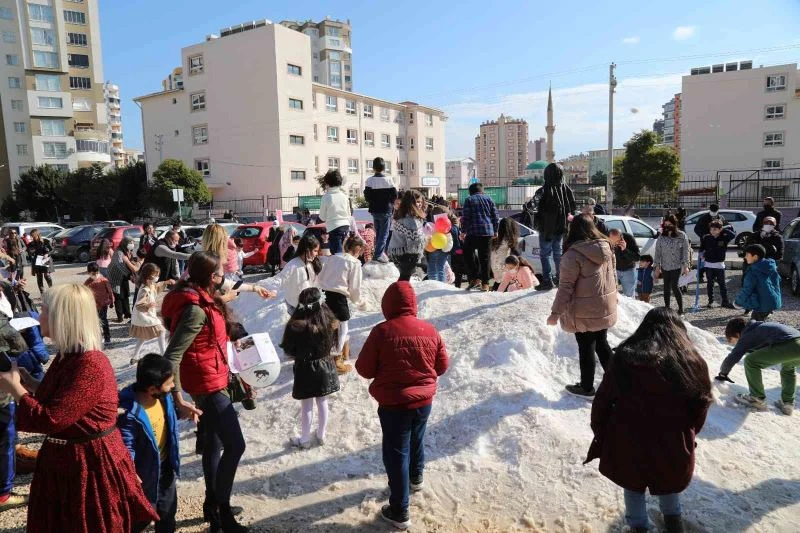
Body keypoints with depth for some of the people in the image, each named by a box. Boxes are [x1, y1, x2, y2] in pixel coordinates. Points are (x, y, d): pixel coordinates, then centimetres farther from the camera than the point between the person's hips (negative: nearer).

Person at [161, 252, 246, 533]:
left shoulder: (199, 299, 3)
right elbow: (171, 356, -28)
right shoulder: (196, 311, -27)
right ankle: (222, 510, 9)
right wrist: (178, 401, -28)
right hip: (207, 384, -10)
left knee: (213, 444, 20)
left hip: (209, 381, 10)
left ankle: (212, 504, 35)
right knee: (235, 445, -5)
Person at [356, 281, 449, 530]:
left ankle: (399, 512, 15)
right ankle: (416, 477, 52)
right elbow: (442, 366, 3)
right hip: (424, 400, 5)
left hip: (393, 403, -5)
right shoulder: (430, 330, -6)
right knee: (416, 439, 29)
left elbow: (364, 369, -12)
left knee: (396, 454, 7)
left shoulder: (382, 331, -19)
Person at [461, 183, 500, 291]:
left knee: (468, 253, 10)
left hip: (473, 232, -4)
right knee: (485, 257, 6)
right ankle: (485, 283, 6)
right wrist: (495, 231, 22)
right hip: (488, 232, 4)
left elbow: (465, 217, -4)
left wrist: (463, 231, 3)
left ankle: (475, 278, -2)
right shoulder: (489, 199, 14)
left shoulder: (469, 200, 4)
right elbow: (495, 217, 13)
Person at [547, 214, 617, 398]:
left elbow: (566, 286, -19)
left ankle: (586, 388, 20)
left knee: (586, 348, 7)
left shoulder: (573, 254, -19)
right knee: (602, 343, 21)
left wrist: (556, 312, -13)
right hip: (606, 308, 7)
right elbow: (613, 276, 12)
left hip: (585, 313, -6)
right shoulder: (607, 248, 2)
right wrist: (613, 298, 25)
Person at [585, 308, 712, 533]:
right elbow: (700, 408, 2)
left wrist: (601, 436, 10)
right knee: (668, 481, 32)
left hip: (628, 445, -2)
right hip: (673, 446, 2)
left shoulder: (623, 357, -10)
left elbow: (602, 402, -5)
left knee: (633, 485, 25)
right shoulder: (693, 362, -8)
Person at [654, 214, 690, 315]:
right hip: (665, 266, 4)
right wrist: (657, 266, 4)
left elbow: (685, 251, -4)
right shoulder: (661, 237, 4)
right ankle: (666, 308, 17)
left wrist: (685, 265, -9)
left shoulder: (682, 236, -4)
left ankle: (681, 309, 2)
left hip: (677, 266, -4)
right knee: (666, 287, 8)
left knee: (674, 286, -10)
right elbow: (658, 252, 7)